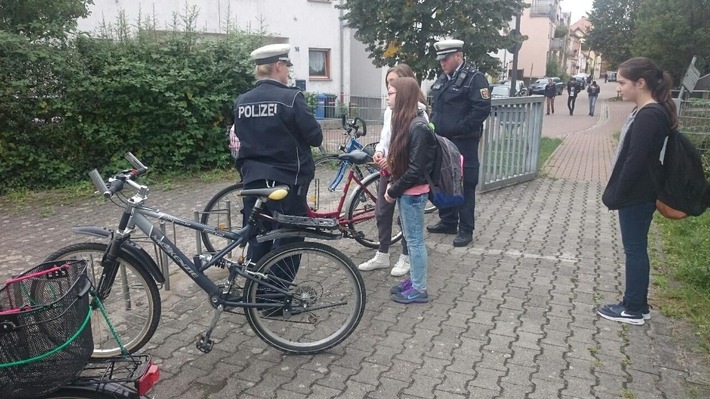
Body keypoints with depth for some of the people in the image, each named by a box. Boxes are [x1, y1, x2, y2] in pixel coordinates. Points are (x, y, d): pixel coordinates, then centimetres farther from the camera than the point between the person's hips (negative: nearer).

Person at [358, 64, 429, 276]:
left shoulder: (417, 110, -14)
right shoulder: (390, 109, 9)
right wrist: (379, 151, -5)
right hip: (387, 168, 7)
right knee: (381, 212, 12)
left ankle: (406, 257, 23)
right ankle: (382, 255, 27)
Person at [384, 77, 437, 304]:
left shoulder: (418, 127, -21)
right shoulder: (403, 121, 9)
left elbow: (416, 169, -23)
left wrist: (394, 191, -15)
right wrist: (392, 184, 4)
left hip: (413, 193, -9)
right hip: (405, 191, 9)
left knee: (415, 240, 1)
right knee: (410, 238, 17)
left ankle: (420, 289, 12)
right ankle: (414, 279, 30)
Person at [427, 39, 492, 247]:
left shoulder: (474, 78, -10)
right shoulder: (442, 79, 15)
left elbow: (482, 109, -18)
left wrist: (459, 129, -17)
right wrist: (433, 127, 9)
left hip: (463, 142, -8)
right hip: (441, 141, 8)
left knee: (464, 185, -1)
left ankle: (466, 229, 7)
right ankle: (448, 222, 28)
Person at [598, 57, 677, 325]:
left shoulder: (649, 116, -20)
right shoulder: (647, 112, 10)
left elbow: (636, 161, -23)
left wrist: (616, 195, -16)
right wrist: (616, 193, 16)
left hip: (636, 196, -10)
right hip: (637, 195, 10)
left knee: (635, 250, 1)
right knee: (636, 250, 16)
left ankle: (634, 309, 14)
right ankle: (637, 305, 27)